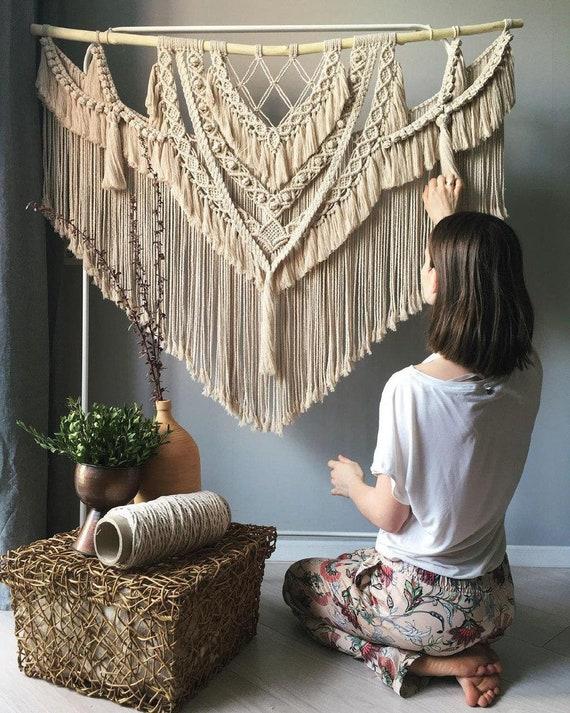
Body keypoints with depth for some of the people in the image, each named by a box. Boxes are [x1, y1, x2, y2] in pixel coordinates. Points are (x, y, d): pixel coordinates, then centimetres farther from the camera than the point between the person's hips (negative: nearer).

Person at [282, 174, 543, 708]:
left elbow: (390, 515, -18)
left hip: (423, 600, -5)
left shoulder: (410, 388, -30)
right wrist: (447, 222, 20)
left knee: (300, 583, 21)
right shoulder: (526, 373, -13)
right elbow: (485, 285, 9)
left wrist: (351, 483, 3)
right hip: (493, 601, 6)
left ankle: (424, 661, 5)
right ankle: (465, 650, 11)